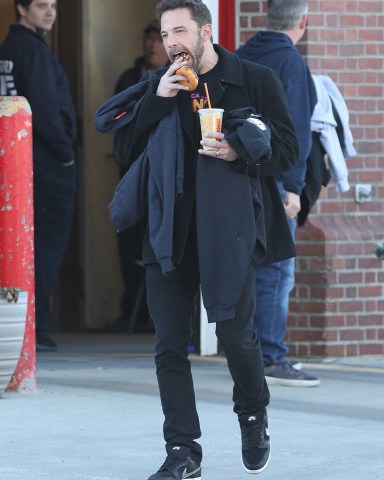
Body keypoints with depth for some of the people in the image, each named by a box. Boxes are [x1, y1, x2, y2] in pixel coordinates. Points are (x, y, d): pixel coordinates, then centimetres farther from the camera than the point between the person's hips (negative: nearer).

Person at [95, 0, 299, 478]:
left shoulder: (255, 80, 2)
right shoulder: (159, 86, 12)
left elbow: (286, 149, 2)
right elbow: (126, 144, 5)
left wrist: (239, 152, -15)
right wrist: (157, 100, -7)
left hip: (228, 231, -3)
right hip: (170, 232, 3)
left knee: (236, 334, -2)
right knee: (169, 345, 0)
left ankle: (253, 416, 28)